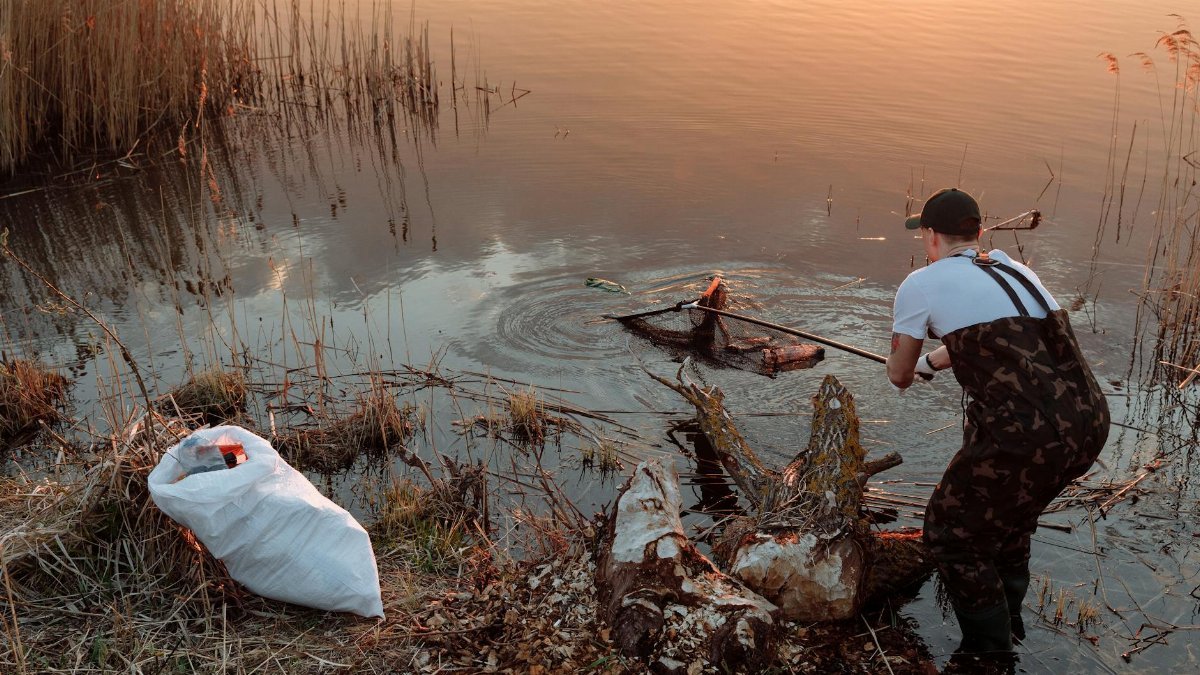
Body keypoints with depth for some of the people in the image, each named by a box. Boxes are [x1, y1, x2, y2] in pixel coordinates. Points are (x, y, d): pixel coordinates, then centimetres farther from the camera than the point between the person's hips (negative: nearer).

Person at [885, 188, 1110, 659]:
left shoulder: (921, 284, 1)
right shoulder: (1017, 271, 20)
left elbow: (898, 374, 13)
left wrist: (908, 369, 38)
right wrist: (931, 361, 55)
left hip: (1025, 439, -7)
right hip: (1090, 425, 8)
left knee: (952, 534, 17)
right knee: (1010, 508, 34)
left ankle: (989, 649, 28)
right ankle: (1008, 618, 51)